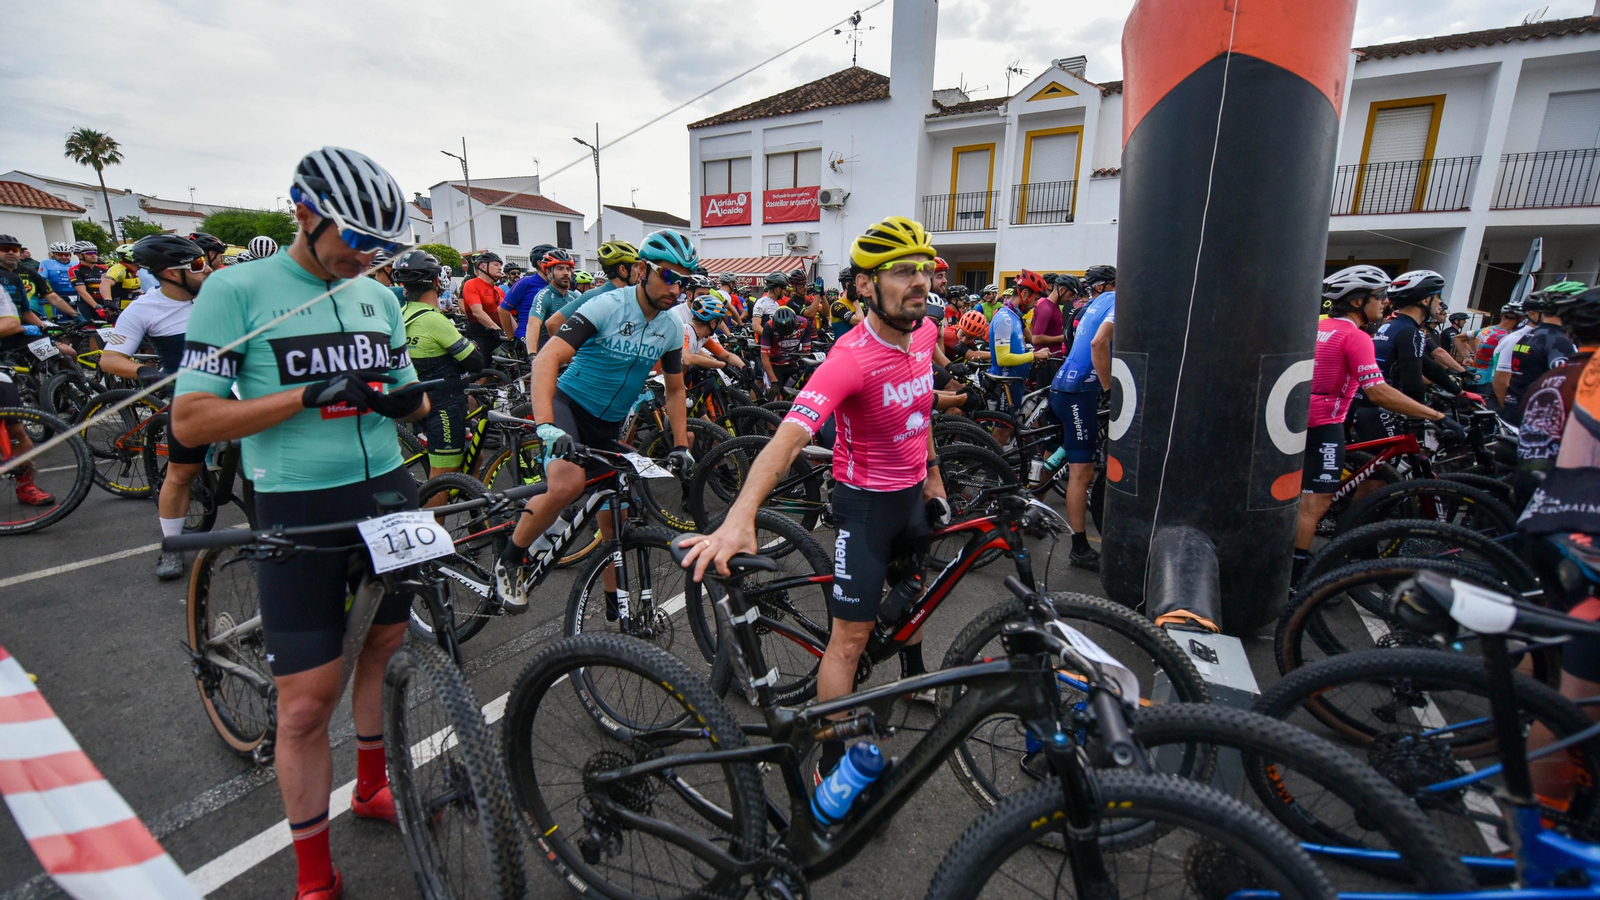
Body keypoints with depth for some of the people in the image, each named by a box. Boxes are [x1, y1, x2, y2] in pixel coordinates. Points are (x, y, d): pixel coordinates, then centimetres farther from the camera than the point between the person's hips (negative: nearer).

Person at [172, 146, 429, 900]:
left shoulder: (378, 296, 10)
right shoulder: (237, 289, -6)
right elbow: (190, 420, -10)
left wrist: (410, 401, -7)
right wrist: (312, 394, -19)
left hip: (388, 492, 5)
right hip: (300, 512, -5)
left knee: (385, 649, 17)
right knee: (307, 700, 0)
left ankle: (373, 787, 42)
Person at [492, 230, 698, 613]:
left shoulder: (672, 327, -1)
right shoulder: (607, 306, -19)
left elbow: (674, 390, 11)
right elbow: (547, 359, -29)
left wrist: (681, 446, 2)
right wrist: (545, 425, -42)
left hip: (610, 424, 6)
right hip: (569, 404, -5)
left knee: (615, 517, 7)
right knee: (567, 484, -33)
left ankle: (615, 602, 27)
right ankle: (510, 560, -7)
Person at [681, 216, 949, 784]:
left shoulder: (924, 332, -6)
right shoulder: (851, 358, -30)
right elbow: (787, 438, -42)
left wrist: (932, 473, 17)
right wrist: (739, 518, -55)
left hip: (914, 492, 8)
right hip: (866, 501, -8)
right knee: (851, 636, -3)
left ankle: (915, 675, 60)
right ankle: (832, 766, 15)